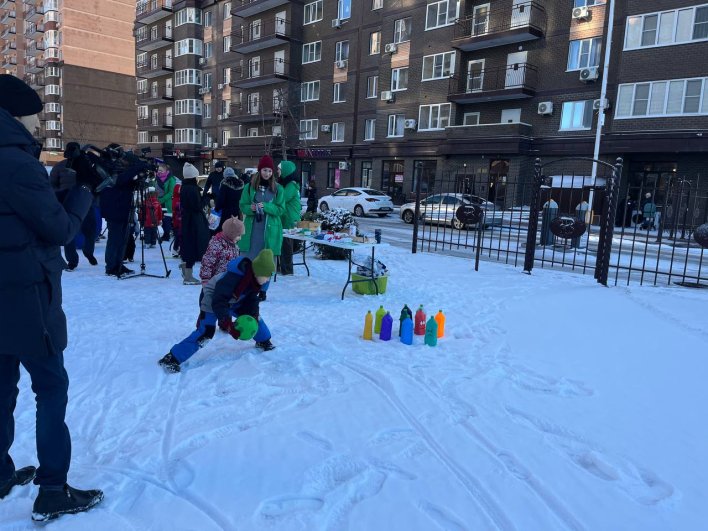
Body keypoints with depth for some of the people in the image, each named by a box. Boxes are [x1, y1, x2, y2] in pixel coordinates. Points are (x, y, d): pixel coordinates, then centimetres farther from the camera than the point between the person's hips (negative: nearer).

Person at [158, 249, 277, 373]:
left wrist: (253, 316, -17)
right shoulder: (234, 277, -39)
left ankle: (263, 342, 32)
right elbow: (218, 302, -36)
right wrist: (228, 325, -38)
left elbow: (252, 301, -1)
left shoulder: (256, 280, -15)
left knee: (254, 315, 6)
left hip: (233, 300, 8)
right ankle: (172, 359, -20)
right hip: (211, 299, -8)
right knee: (205, 332, -21)